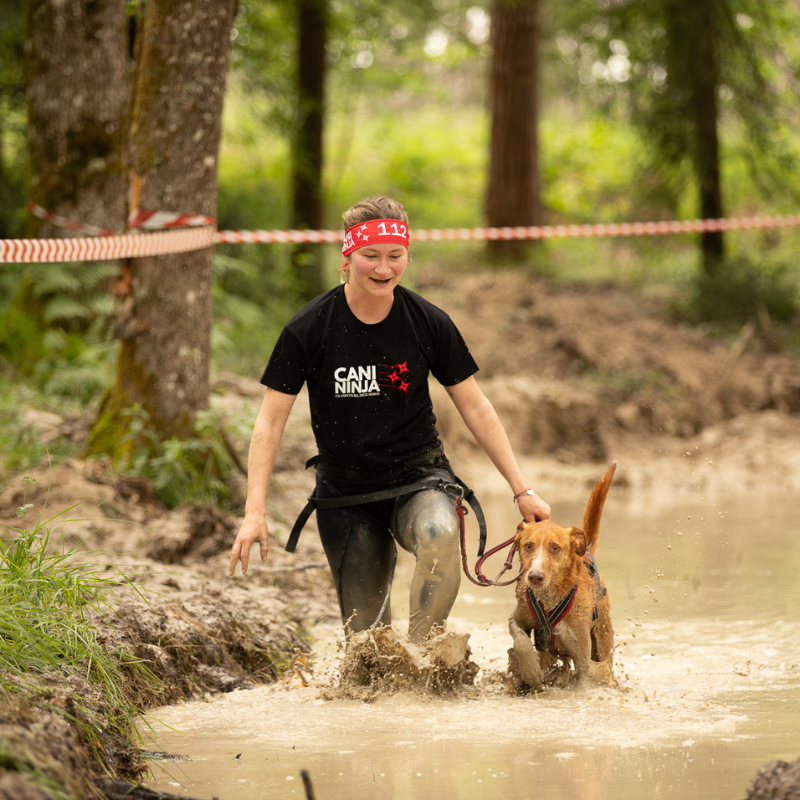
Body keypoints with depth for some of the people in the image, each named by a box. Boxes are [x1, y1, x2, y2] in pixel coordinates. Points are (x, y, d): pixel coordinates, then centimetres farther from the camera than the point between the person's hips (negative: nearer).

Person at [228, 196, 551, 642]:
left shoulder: (429, 324, -7)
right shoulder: (309, 329, -11)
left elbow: (475, 408, 3)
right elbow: (270, 422, -7)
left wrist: (521, 489, 0)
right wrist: (255, 512, -16)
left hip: (418, 473, -1)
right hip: (345, 489, 1)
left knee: (440, 536, -36)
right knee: (363, 633, 1)